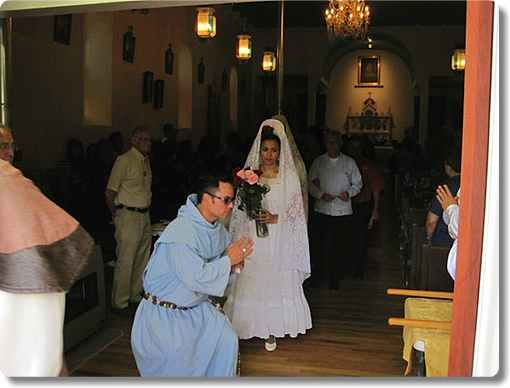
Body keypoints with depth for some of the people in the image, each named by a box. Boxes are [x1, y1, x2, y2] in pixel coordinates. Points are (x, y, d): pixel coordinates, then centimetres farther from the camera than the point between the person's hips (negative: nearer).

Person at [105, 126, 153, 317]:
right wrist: (116, 214, 0)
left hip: (144, 215, 8)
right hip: (128, 217, -8)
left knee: (142, 260, 13)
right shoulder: (124, 161, -11)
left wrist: (144, 210, 15)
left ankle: (135, 297, 26)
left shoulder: (146, 160, 14)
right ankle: (120, 303, 8)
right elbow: (109, 192, -10)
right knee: (125, 261, -3)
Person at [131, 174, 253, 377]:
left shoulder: (218, 229, 2)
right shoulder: (181, 231, -26)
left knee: (227, 341, -4)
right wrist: (228, 260, -19)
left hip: (196, 307, 7)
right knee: (177, 355, -24)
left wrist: (232, 267, -11)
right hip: (164, 312, -7)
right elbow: (197, 278, -30)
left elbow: (216, 271, 12)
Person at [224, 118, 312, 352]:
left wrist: (275, 218, -16)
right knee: (250, 282, 4)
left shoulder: (289, 176, -1)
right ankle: (251, 325, 20)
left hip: (278, 241, -2)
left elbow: (297, 210, -2)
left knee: (275, 283, 3)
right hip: (252, 239, 2)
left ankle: (271, 331, 18)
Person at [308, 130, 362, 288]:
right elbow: (310, 183, 5)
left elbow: (358, 183, 11)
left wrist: (348, 193, -8)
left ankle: (335, 278, 19)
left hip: (343, 211, 0)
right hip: (322, 210, 0)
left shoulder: (349, 162, 5)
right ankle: (319, 275, 22)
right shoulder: (318, 162, 6)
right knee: (320, 244, 4)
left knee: (339, 246, 4)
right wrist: (321, 195, -12)